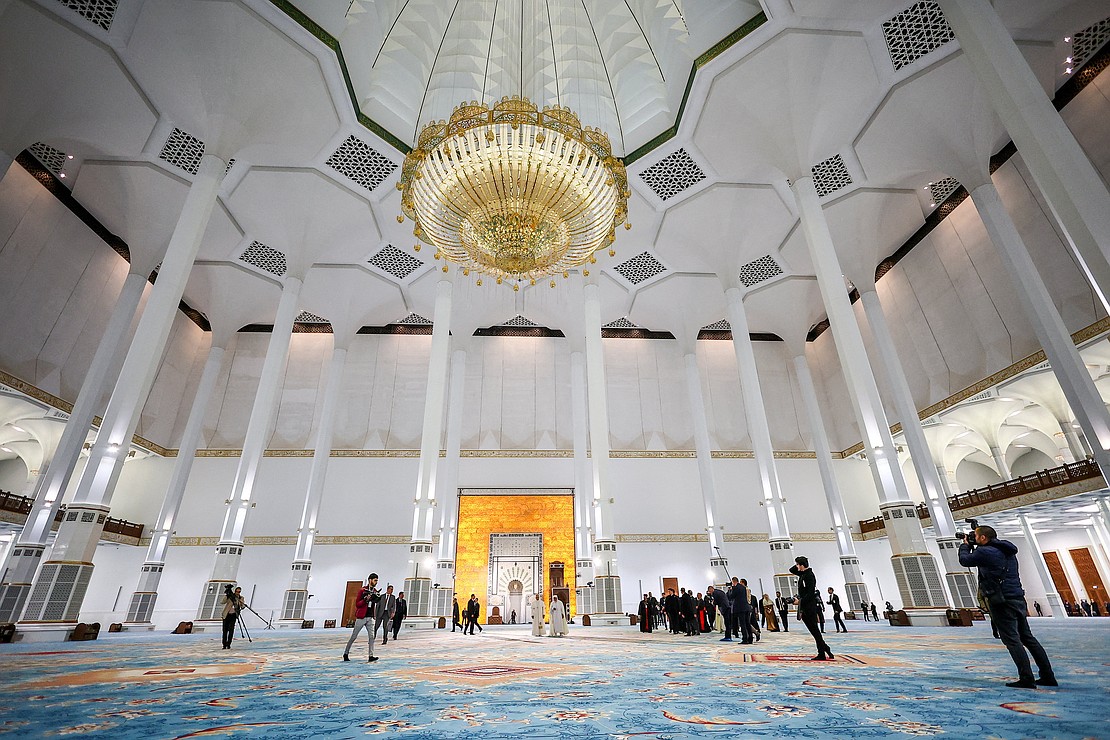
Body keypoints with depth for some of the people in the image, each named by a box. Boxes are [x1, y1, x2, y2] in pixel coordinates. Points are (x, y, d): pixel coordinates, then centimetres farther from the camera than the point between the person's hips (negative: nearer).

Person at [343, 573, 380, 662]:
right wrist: (365, 599, -25)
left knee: (372, 636, -5)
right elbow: (357, 604, -10)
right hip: (361, 617, -5)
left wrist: (377, 598, -6)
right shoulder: (362, 590, -9)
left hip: (370, 618, 5)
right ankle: (346, 653, 24)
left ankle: (371, 656, -4)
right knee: (353, 636, 6)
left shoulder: (375, 591, 8)